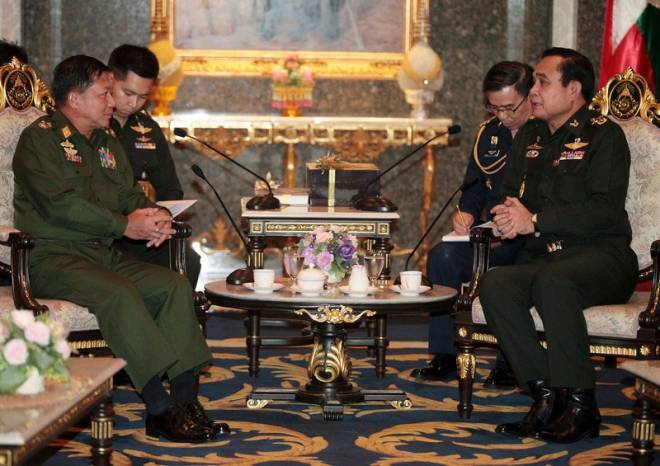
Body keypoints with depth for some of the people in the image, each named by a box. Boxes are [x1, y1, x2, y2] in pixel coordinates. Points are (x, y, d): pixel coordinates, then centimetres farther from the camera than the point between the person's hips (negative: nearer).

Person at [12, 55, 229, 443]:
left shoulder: (108, 144, 22)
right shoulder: (40, 138, -4)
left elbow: (130, 194, 17)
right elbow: (60, 204, -16)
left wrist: (156, 216, -7)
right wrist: (125, 225, -18)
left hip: (104, 253, 8)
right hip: (50, 257, -8)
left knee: (176, 285, -13)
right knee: (120, 293, -33)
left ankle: (186, 400, -18)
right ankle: (160, 409, -31)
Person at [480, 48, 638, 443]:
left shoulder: (603, 135, -2)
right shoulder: (529, 136, 21)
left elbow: (606, 210, -14)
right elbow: (512, 194, 26)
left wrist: (535, 221, -17)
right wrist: (508, 214, 0)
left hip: (601, 257, -6)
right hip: (541, 258, 6)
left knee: (553, 281, -38)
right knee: (494, 283, -26)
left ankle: (580, 403, -26)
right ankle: (547, 396, -21)